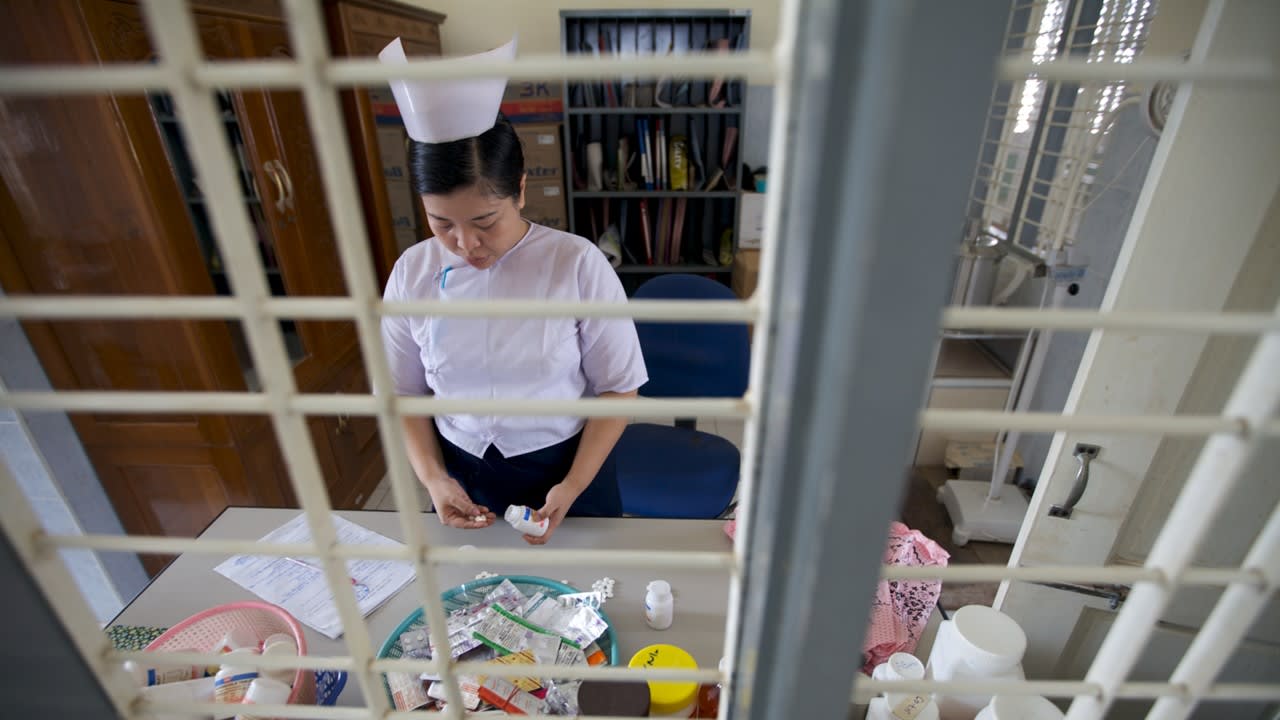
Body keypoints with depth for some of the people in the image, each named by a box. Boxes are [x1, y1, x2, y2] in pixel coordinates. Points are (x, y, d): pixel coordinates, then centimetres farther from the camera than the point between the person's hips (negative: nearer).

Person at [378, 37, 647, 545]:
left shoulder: (577, 264, -19)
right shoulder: (411, 274, -8)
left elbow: (618, 387, -11)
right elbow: (406, 392, 3)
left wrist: (572, 487, -17)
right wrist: (433, 478, -10)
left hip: (565, 467, -2)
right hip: (462, 475, 3)